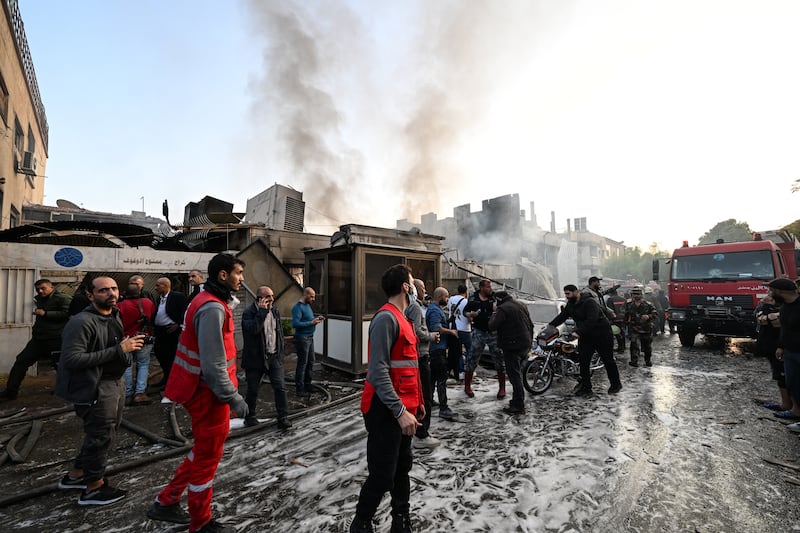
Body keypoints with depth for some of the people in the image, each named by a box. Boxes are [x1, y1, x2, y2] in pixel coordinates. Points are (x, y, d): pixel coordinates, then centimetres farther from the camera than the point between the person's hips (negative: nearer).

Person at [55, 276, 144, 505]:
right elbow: (72, 359, -27)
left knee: (106, 432, 23)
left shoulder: (114, 316, 8)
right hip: (96, 388, -9)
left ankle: (76, 475, 44)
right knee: (102, 436, 5)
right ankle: (94, 488, 26)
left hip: (115, 382, 9)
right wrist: (118, 350, -28)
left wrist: (128, 344, 3)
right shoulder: (81, 322, -21)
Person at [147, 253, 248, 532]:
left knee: (205, 449, 25)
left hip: (202, 388, 10)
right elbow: (213, 363, -27)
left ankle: (166, 502, 39)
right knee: (208, 455, 9)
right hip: (209, 391, -10)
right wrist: (233, 397, -21)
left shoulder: (210, 301, 8)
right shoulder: (212, 308, -24)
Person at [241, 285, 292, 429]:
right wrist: (262, 311, -25)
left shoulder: (275, 310, 7)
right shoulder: (249, 312, -11)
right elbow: (253, 329, -30)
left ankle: (283, 418, 7)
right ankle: (250, 416, 32)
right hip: (255, 358, -4)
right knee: (252, 390, 11)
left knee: (280, 387, -1)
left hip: (274, 357, 4)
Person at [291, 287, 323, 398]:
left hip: (310, 338, 10)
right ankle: (299, 390, 11)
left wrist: (316, 319, 3)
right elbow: (295, 324, -25)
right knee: (302, 364, -1)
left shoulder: (307, 305, 12)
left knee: (310, 362, 16)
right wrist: (311, 323, -23)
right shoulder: (298, 307, -17)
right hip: (302, 338, -9)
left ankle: (308, 386, 30)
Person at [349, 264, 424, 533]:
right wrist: (400, 411, -25)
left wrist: (417, 401, 17)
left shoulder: (403, 318, 12)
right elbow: (378, 371, -25)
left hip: (404, 408, 10)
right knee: (382, 477, 4)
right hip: (386, 410, -10)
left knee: (402, 469, 21)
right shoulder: (386, 318, -20)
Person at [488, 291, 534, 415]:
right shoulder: (522, 306, 14)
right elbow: (531, 325, 20)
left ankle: (519, 406, 0)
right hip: (525, 345, 9)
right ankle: (517, 400, 28)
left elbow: (492, 326, -18)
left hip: (512, 347, -9)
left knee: (515, 376, -4)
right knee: (517, 373, 19)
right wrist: (529, 341, 25)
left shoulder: (503, 308, -14)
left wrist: (493, 315, 0)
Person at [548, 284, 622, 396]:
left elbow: (591, 321, -32)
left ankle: (616, 384, 28)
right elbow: (562, 316, 8)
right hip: (585, 337, 7)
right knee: (583, 362, 2)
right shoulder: (570, 305, 4)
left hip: (602, 336, -7)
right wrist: (550, 326, -5)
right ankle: (586, 388, 10)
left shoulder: (589, 302, -23)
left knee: (608, 361, 8)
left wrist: (578, 332, -38)